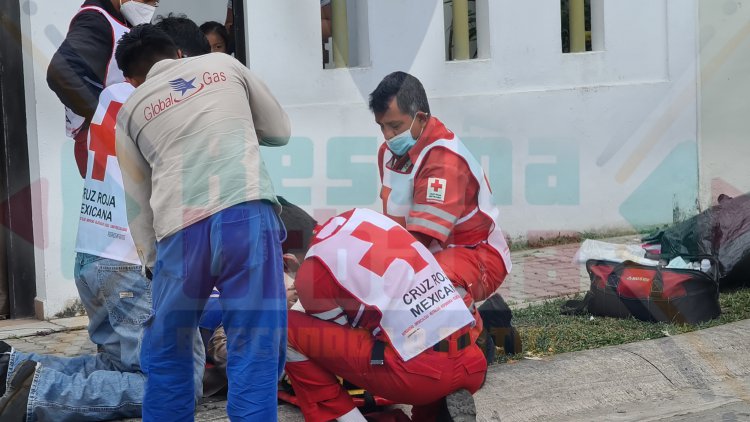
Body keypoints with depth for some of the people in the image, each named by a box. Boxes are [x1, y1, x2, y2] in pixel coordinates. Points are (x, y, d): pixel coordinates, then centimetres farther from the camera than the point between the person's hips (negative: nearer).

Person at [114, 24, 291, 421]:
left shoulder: (130, 111, 22)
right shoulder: (223, 63, 21)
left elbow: (137, 202, 22)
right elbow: (280, 131, 27)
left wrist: (151, 260, 30)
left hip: (181, 230, 1)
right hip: (247, 213, -1)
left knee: (165, 356, 16)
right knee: (254, 351, 1)